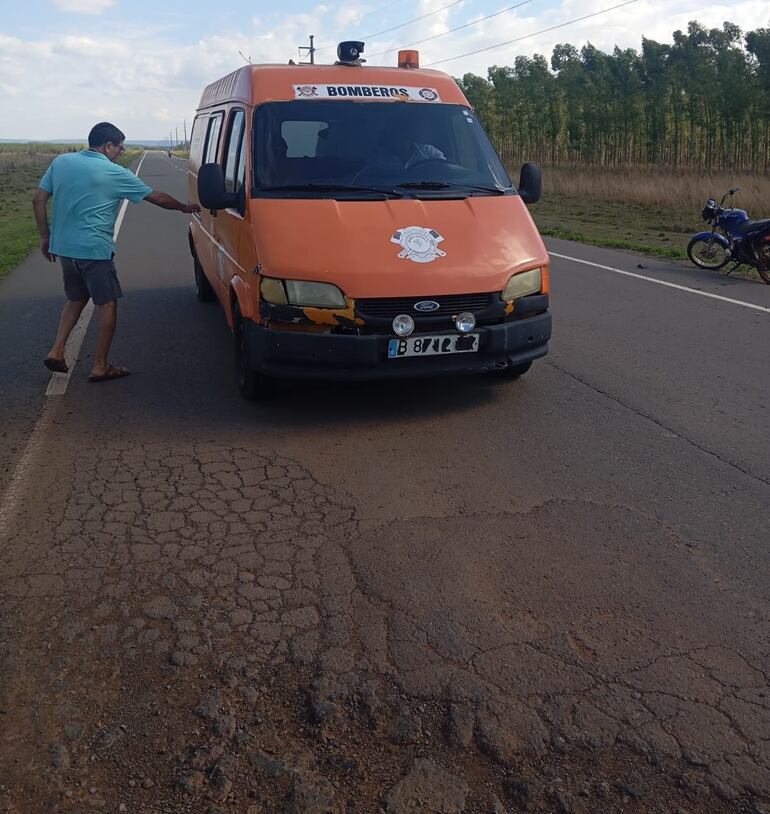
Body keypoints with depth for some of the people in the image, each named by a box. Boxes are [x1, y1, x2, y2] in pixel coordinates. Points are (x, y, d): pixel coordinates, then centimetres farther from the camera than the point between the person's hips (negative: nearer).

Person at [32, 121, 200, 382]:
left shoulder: (61, 162, 8)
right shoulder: (115, 173, -6)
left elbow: (38, 200, 8)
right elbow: (157, 197, 2)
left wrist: (45, 237, 16)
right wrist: (184, 207, 17)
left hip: (63, 246, 6)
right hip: (95, 249, -6)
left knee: (75, 299, 23)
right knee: (107, 304, 5)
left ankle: (56, 352, 15)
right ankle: (100, 366, 7)